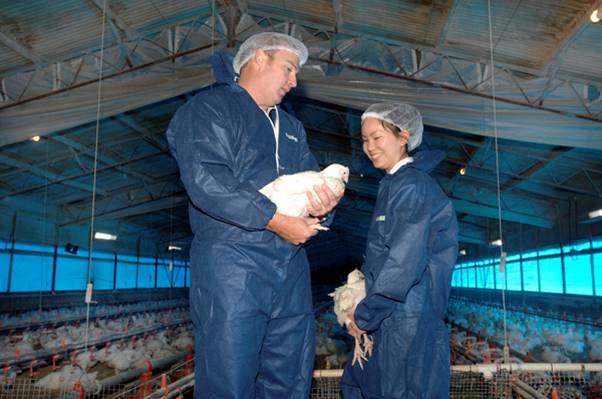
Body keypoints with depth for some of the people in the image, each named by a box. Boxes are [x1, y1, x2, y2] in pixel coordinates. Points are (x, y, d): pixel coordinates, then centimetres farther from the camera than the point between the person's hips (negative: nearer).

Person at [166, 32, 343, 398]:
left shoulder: (292, 127, 23)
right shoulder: (209, 109, -1)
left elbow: (311, 180, 17)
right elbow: (206, 180, -16)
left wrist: (322, 204, -8)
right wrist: (275, 221, -17)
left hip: (291, 269, 7)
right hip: (232, 266, -7)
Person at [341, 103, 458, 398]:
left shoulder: (410, 186, -16)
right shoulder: (395, 184, 13)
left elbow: (403, 262, -22)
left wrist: (364, 316, -15)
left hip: (408, 321, -9)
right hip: (392, 318, 9)